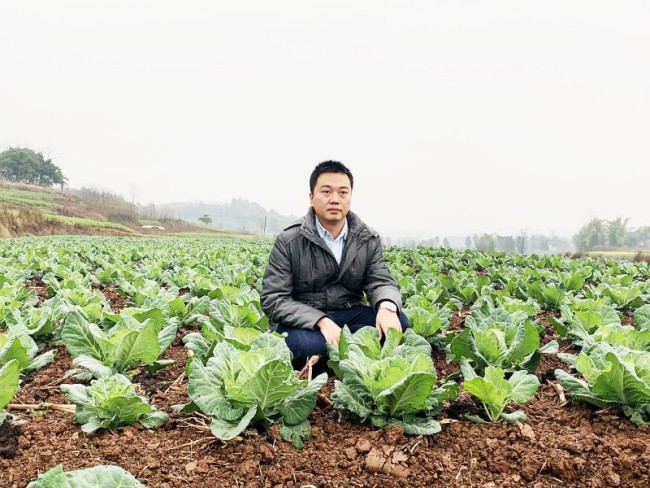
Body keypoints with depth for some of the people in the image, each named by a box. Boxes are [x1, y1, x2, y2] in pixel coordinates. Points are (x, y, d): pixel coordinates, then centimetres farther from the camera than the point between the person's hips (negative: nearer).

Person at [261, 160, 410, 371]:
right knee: (309, 345, -37)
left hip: (349, 315, 4)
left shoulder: (369, 240, 1)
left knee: (398, 322, -22)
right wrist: (321, 321, -29)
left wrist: (387, 307, -31)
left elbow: (380, 282, -4)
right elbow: (273, 299, -14)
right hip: (302, 321, -3)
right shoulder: (288, 241, -10)